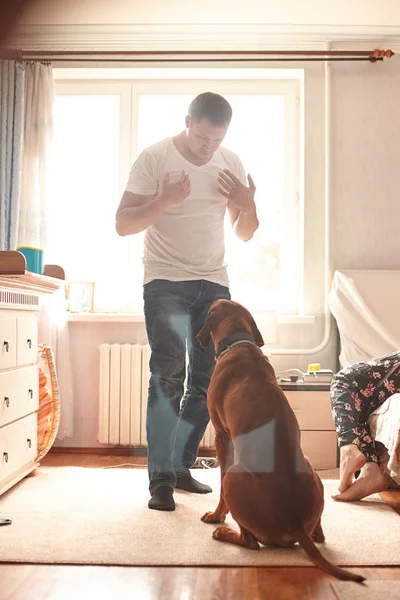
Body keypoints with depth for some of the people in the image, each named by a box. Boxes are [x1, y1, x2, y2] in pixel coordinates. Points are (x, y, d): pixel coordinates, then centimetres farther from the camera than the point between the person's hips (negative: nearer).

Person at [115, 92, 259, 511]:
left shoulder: (231, 163, 8)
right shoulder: (154, 158, -4)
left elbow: (244, 234, 13)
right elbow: (123, 224, -8)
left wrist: (248, 205, -8)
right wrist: (164, 200, -23)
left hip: (215, 284, 5)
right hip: (165, 282, -4)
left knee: (207, 380, 5)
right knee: (168, 375, -13)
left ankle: (181, 466, 19)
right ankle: (161, 478, -5)